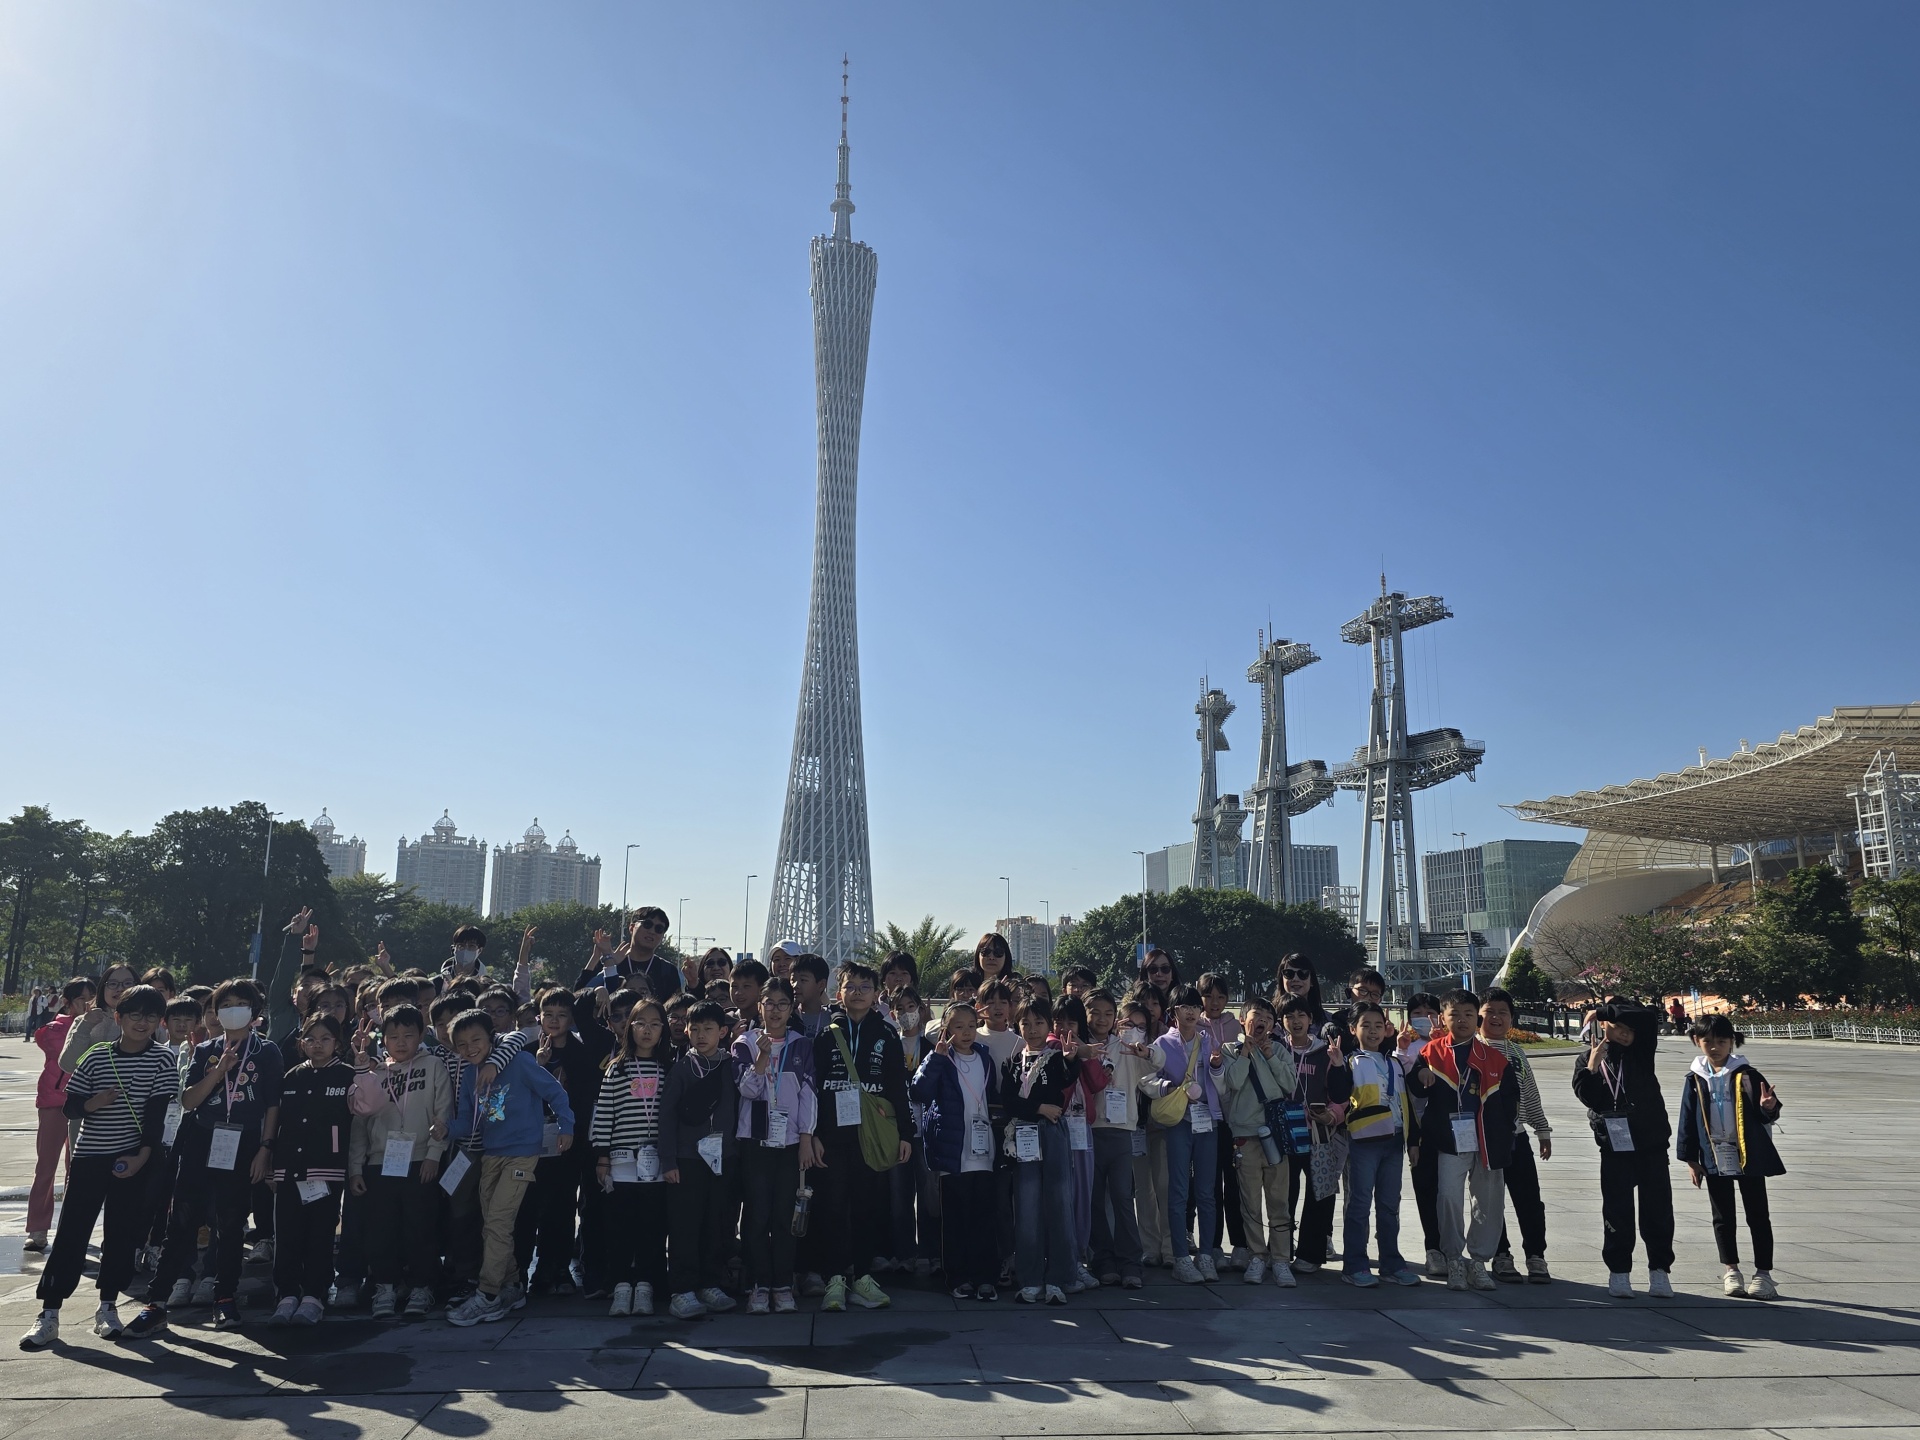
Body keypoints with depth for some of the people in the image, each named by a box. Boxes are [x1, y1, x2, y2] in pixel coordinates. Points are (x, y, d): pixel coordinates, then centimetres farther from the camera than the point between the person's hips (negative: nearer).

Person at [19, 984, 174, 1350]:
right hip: (89, 1156, 1)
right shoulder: (97, 1056, 0)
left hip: (133, 1159, -1)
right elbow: (71, 1104, 3)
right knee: (71, 1233, 0)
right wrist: (93, 1102, -19)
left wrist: (143, 1155, -13)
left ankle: (108, 1306, 17)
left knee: (122, 1235, 5)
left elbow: (158, 1113, -6)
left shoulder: (161, 1060, -3)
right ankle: (49, 1313, 7)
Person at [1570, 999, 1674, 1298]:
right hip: (1615, 1147, -1)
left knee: (1657, 1208, 4)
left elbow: (1650, 1016, -13)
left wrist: (1607, 1011, -11)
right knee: (1618, 1210, 3)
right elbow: (1589, 1098, -9)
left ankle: (1659, 1271, 15)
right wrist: (1592, 1067, -18)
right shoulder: (1590, 1059, 4)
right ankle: (1619, 1272, 13)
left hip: (1652, 1143, 1)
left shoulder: (1641, 1052, 5)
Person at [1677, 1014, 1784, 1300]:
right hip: (1714, 1158, 2)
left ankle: (1763, 1272, 15)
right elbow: (1688, 1119, 4)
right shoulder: (1696, 1078, 0)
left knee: (1758, 1216, 5)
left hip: (1749, 1156, -2)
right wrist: (1690, 1158, 3)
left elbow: (1766, 1113, -4)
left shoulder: (1746, 1074, -6)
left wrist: (1769, 1108, -28)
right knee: (1723, 1217, 11)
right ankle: (1731, 1270, 23)